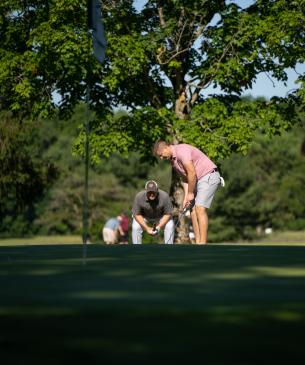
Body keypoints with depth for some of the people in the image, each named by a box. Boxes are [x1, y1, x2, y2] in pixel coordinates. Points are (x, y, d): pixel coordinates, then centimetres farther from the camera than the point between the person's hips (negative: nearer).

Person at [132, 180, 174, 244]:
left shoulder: (165, 196, -29)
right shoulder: (139, 197, -28)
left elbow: (168, 214, -17)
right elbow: (136, 214, -18)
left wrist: (159, 227, -29)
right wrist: (147, 228, -27)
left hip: (161, 218, 0)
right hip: (144, 218, 0)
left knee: (169, 226, -25)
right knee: (135, 227, -26)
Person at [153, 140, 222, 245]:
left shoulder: (181, 151, -20)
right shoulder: (173, 160, 12)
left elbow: (192, 173, -22)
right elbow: (185, 178, 15)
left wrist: (190, 193, -12)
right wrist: (186, 197, 4)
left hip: (209, 176, -10)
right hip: (198, 180, 10)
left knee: (200, 208, -18)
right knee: (193, 209, 5)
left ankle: (203, 243, -20)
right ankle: (197, 243, 5)